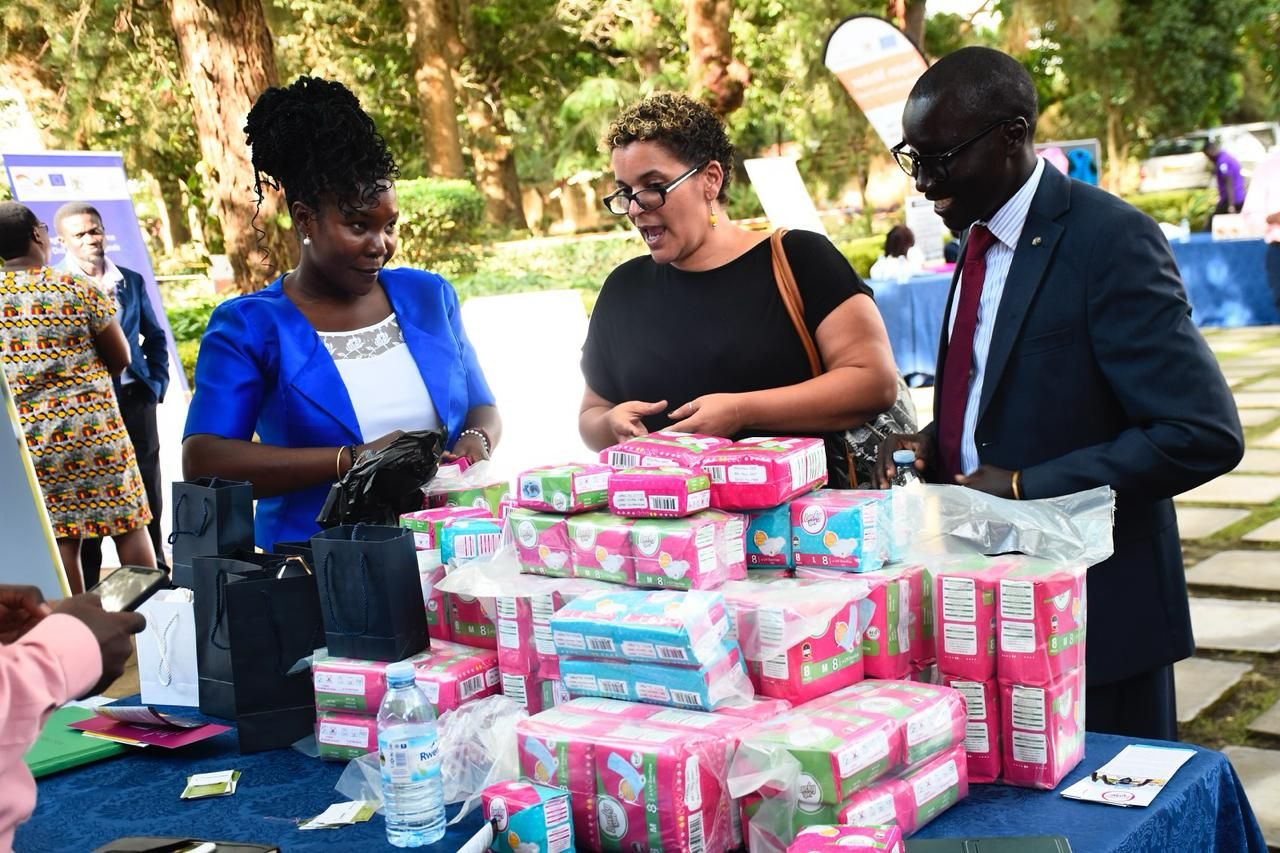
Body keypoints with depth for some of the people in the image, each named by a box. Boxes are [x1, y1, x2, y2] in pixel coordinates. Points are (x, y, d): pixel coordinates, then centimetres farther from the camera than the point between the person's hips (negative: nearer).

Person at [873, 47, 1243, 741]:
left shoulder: (1109, 239, -17)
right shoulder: (982, 240, 9)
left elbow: (1204, 435, -22)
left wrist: (1027, 487, -22)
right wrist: (933, 446, 1)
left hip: (1097, 613, -8)